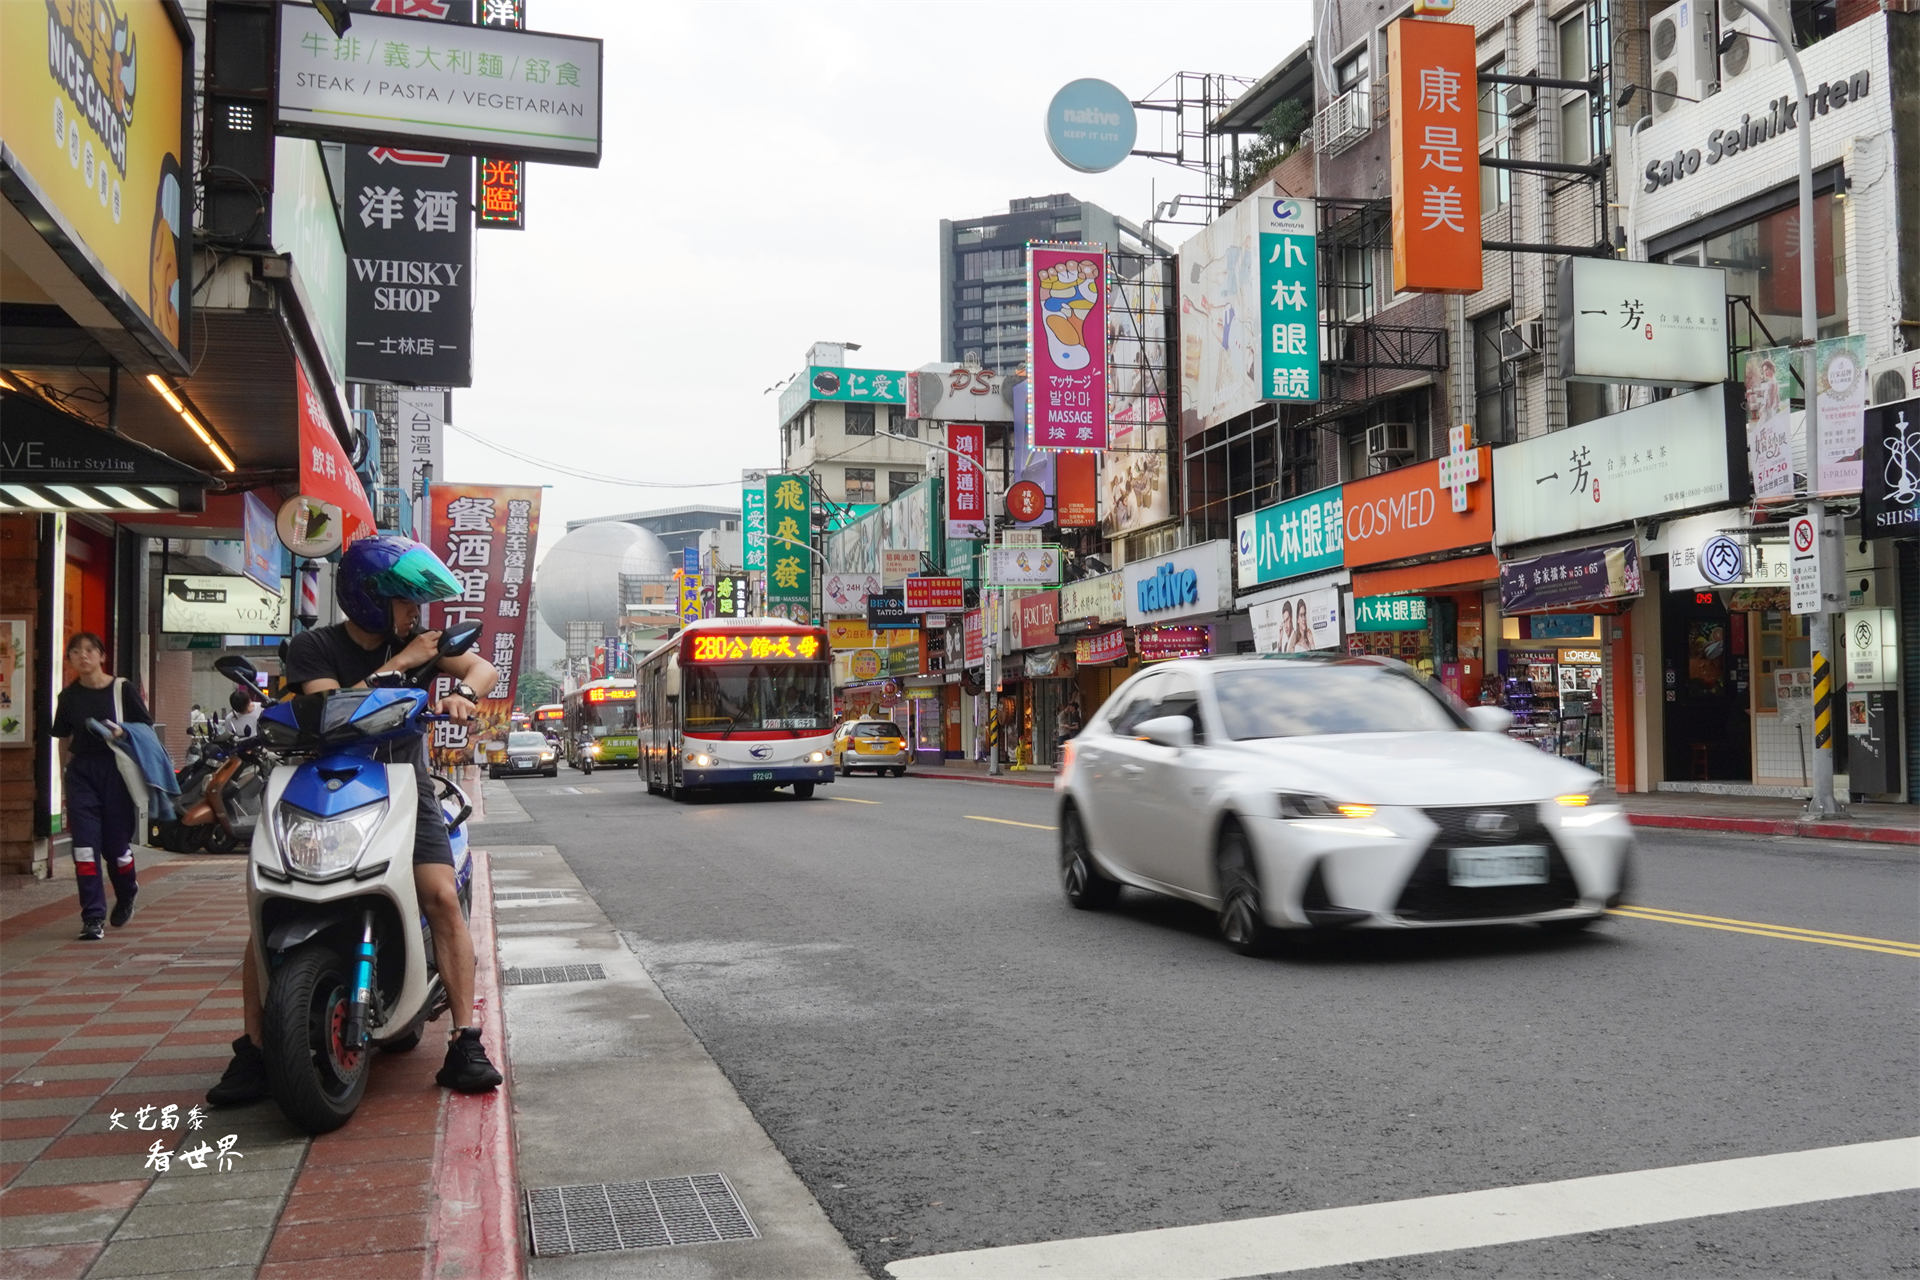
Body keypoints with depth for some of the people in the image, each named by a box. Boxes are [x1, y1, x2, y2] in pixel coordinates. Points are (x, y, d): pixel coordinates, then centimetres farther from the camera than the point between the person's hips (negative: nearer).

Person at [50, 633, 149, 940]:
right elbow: (64, 740, 14)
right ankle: (93, 918, -3)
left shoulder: (122, 689, -2)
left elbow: (147, 729, 3)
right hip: (81, 773, 2)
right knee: (85, 845, -6)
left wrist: (123, 733, -13)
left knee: (116, 843, 4)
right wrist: (72, 766, 5)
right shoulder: (69, 696, 6)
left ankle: (126, 895, 35)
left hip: (116, 771, -2)